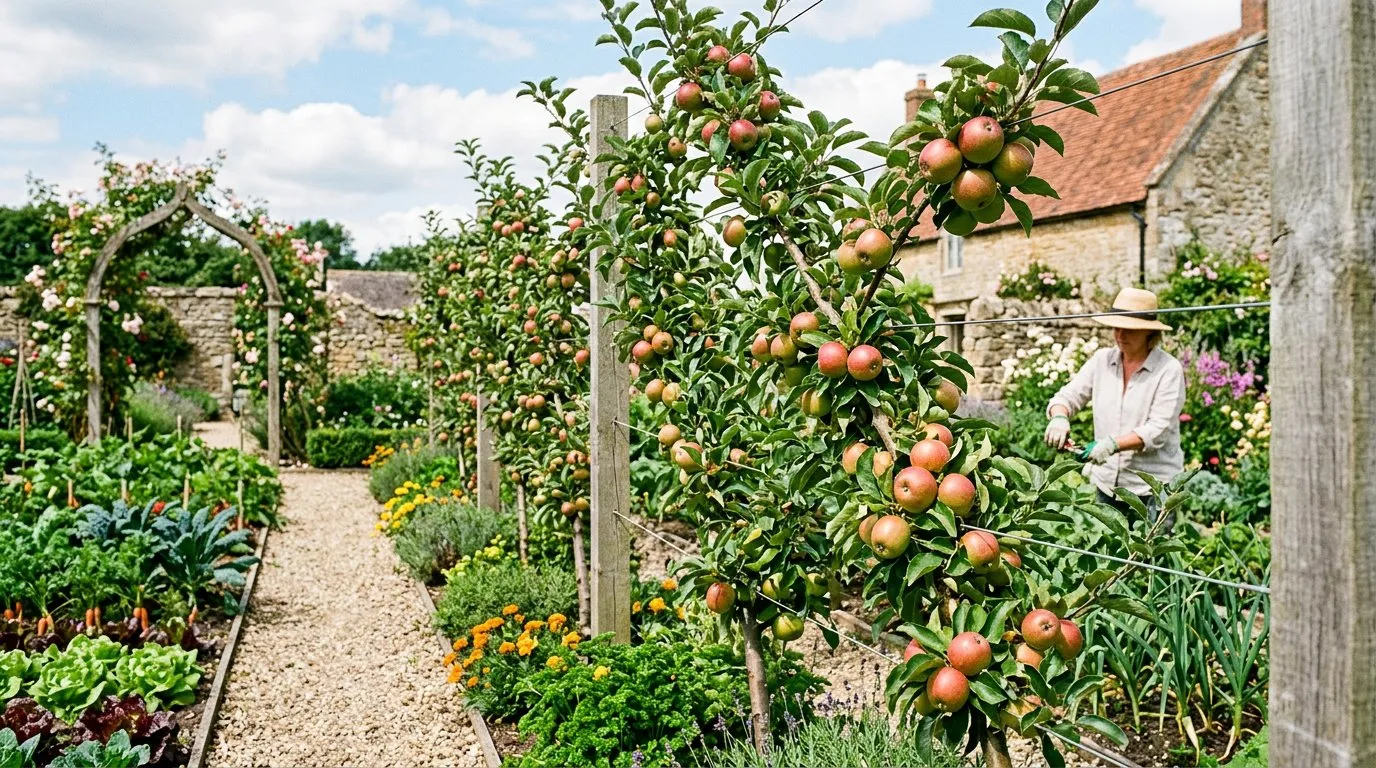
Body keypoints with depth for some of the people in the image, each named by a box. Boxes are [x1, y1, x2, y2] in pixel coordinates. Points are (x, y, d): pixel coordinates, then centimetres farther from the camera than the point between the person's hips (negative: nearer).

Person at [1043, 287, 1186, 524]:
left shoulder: (1169, 370, -8)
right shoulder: (1102, 361, 5)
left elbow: (1157, 431, -14)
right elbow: (1068, 396, 4)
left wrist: (1112, 444, -27)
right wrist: (1059, 417, -19)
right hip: (1107, 484, 4)